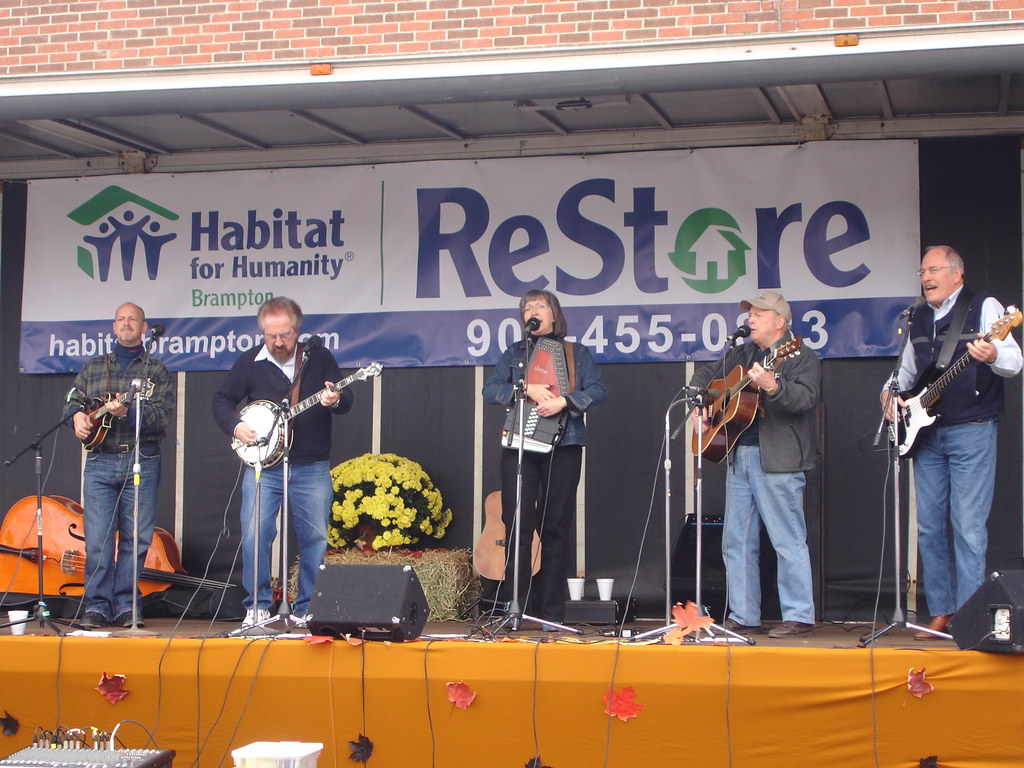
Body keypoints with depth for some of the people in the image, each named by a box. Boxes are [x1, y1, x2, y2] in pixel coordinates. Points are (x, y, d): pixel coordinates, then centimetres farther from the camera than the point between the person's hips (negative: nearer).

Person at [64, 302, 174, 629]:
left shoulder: (157, 371, 8)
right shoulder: (93, 367, 18)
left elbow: (163, 415, -4)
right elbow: (73, 400, 18)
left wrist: (127, 413, -20)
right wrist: (77, 415, -5)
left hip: (142, 463, -1)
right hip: (99, 461, 1)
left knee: (136, 538, -2)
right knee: (97, 538, -5)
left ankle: (126, 605, 5)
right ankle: (98, 605, -1)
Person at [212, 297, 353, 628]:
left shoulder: (319, 358, 4)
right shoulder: (250, 363, 4)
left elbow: (346, 399, 3)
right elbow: (222, 398, 11)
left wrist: (336, 400, -21)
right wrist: (235, 426, -7)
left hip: (312, 468, 0)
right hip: (263, 467, 0)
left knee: (316, 538, 0)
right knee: (254, 535, -9)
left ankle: (306, 610, 12)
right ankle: (257, 607, 3)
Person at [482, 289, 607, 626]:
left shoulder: (577, 353, 15)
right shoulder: (514, 353, 18)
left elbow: (598, 390, 2)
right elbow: (490, 389, 5)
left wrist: (564, 401, -13)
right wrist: (526, 390, -10)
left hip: (563, 446, -1)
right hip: (520, 444, 1)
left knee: (556, 526, -1)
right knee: (517, 526, -6)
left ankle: (551, 612, 3)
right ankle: (518, 608, -2)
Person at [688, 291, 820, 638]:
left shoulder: (801, 357, -3)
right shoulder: (740, 355, 19)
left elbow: (805, 398, -19)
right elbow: (704, 375, 32)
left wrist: (772, 387, -35)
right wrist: (698, 405, 15)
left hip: (777, 459, -8)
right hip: (738, 456, 8)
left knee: (788, 541, -6)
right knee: (736, 541, 9)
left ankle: (799, 617, 0)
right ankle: (743, 616, 16)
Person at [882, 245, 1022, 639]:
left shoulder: (984, 307, -2)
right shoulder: (917, 318, 16)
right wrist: (891, 391, 6)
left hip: (970, 430, -6)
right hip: (926, 433, 6)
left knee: (968, 527, -7)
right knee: (929, 528, 6)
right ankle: (940, 613, 14)